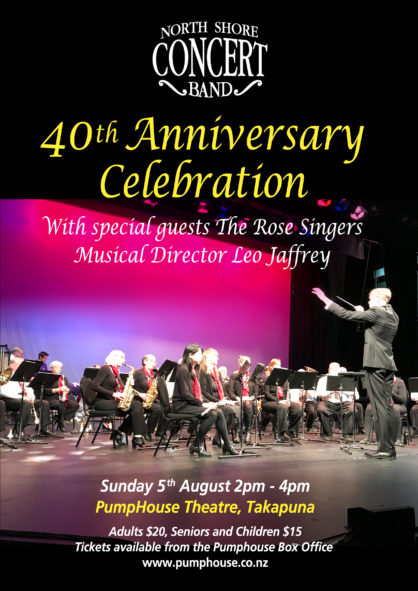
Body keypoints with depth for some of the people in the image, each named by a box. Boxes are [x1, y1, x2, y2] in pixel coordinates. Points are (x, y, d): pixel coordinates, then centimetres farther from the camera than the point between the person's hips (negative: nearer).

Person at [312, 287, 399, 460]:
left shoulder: (376, 312, -11)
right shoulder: (393, 316, 14)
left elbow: (346, 314, -13)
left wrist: (326, 300, -7)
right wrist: (363, 312, 23)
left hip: (375, 364, -9)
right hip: (388, 364, 9)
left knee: (380, 407, -7)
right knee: (387, 406, 10)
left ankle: (385, 449, -5)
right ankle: (389, 447, 14)